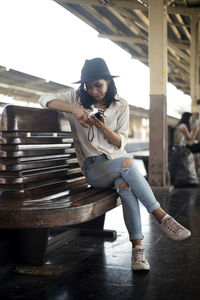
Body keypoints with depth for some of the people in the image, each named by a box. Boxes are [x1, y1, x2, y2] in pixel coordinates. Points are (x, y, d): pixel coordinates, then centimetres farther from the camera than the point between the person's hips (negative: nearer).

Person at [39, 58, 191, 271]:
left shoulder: (120, 105, 9)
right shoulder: (78, 99, 7)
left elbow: (120, 143, 4)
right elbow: (45, 99, -4)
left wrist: (104, 127, -16)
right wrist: (74, 109, -19)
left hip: (118, 160, 2)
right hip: (93, 168, -2)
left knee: (126, 186, -36)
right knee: (126, 162, -35)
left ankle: (137, 247, -36)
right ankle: (161, 217, -34)